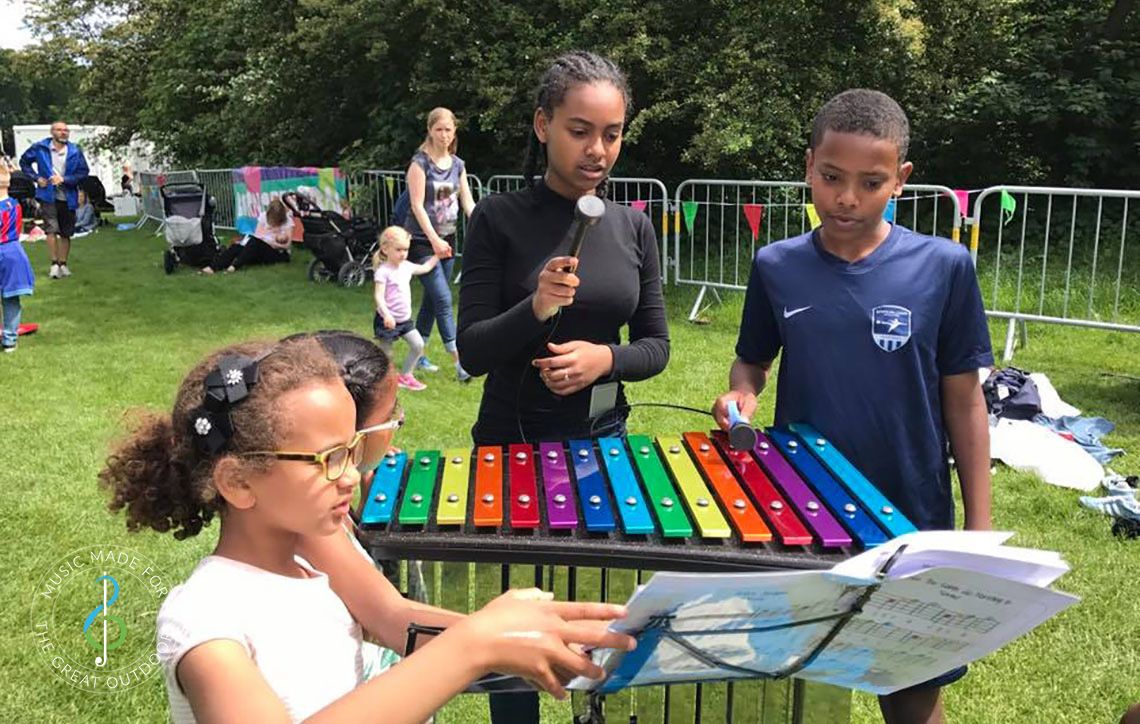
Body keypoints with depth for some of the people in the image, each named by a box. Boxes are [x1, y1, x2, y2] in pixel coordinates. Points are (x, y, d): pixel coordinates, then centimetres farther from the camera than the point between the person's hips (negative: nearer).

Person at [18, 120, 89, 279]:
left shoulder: (75, 152, -5)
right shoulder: (40, 148, -2)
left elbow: (83, 172, -5)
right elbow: (24, 162, 11)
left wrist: (64, 179, -16)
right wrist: (37, 177, -1)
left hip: (67, 198, 1)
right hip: (48, 196, -1)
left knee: (66, 233, 9)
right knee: (51, 229, -12)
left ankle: (63, 264, 22)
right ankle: (54, 263, -4)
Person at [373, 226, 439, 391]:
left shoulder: (406, 266, 5)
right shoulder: (383, 271, -18)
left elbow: (425, 268, 24)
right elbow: (378, 296, -25)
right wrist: (387, 315, -38)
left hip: (405, 318, 7)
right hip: (388, 320, -7)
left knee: (418, 345, 5)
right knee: (386, 354, 1)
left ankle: (405, 375, 19)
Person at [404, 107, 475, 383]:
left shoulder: (458, 165, 8)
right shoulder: (420, 162, -9)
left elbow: (468, 203, 6)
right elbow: (417, 205, -15)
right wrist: (434, 240, -21)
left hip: (447, 240, 6)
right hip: (423, 241, -6)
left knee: (432, 299, 11)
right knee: (443, 300, -11)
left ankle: (418, 354, 23)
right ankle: (459, 360, -10)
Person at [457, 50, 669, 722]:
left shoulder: (633, 226, 1)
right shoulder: (500, 218, -9)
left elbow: (656, 346, 3)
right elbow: (473, 352, -12)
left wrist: (604, 358, -18)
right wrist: (535, 307, -30)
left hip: (604, 441, 3)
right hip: (512, 444, -3)